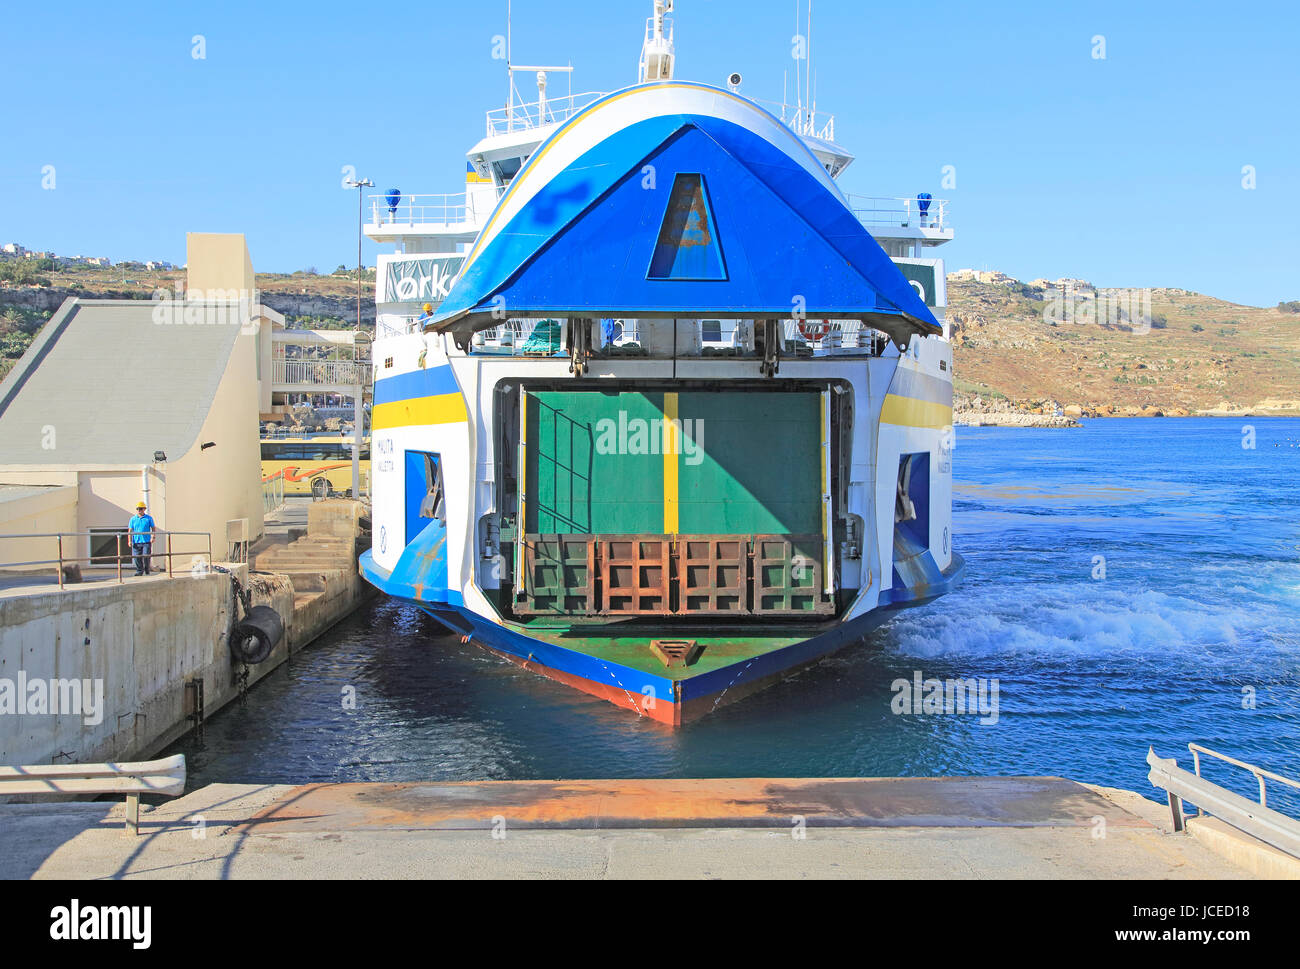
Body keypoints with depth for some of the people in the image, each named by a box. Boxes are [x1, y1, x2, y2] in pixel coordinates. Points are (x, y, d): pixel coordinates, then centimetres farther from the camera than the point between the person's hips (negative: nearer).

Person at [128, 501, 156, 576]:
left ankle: (147, 571, 17)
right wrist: (130, 540, 0)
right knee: (137, 557, -1)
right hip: (136, 542, 2)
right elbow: (130, 530, 7)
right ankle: (139, 571, 13)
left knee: (146, 557, -6)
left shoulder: (149, 518, 5)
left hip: (146, 541, -2)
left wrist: (153, 537, -5)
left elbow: (153, 528, 8)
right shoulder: (133, 519, 8)